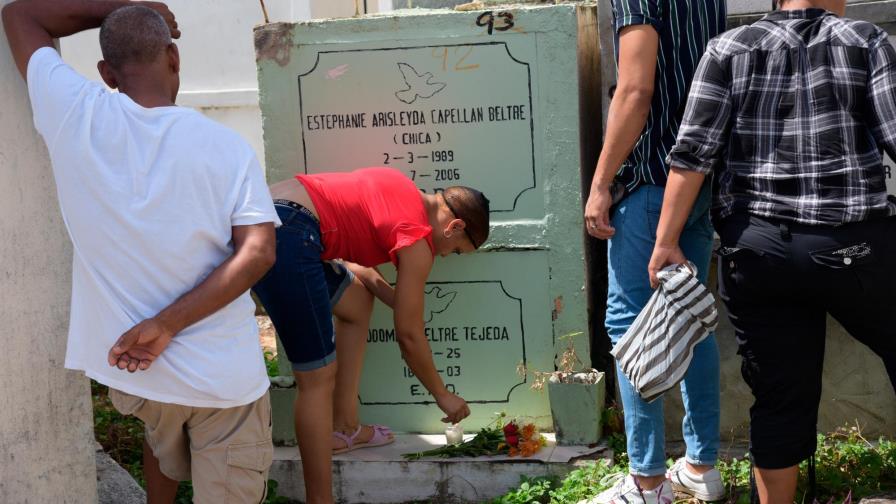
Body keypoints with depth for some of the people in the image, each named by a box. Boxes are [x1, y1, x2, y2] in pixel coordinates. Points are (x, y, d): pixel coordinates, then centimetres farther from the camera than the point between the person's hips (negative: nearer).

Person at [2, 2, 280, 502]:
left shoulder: (75, 116, -8)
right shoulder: (226, 146, -10)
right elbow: (258, 252, -20)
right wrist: (166, 325, -22)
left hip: (128, 368, 3)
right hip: (224, 376, -2)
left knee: (164, 443, 34)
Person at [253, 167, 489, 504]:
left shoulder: (404, 194, 21)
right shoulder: (418, 239, -3)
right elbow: (409, 336, 3)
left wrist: (400, 302, 19)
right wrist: (442, 395, 16)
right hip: (286, 236, -10)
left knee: (357, 304, 25)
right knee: (318, 377, -4)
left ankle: (344, 428, 28)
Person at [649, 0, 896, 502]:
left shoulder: (730, 48, 5)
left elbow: (694, 152, -2)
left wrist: (667, 241, 1)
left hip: (756, 250, 2)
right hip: (856, 247, -2)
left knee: (781, 398, 11)